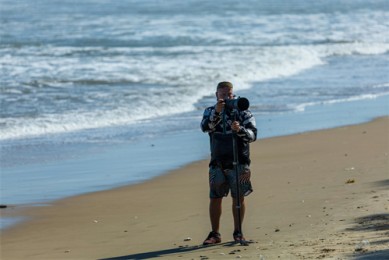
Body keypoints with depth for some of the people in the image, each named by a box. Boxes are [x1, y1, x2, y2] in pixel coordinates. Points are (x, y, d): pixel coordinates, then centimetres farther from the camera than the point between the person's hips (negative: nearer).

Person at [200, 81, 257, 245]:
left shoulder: (243, 112, 2)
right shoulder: (210, 112, 7)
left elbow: (253, 135, -9)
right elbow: (205, 127, -14)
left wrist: (240, 129, -30)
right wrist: (216, 112, -29)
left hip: (239, 162, -1)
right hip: (217, 163, 1)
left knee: (238, 198, 0)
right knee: (215, 198, 1)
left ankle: (238, 232, 10)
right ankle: (214, 234, 8)